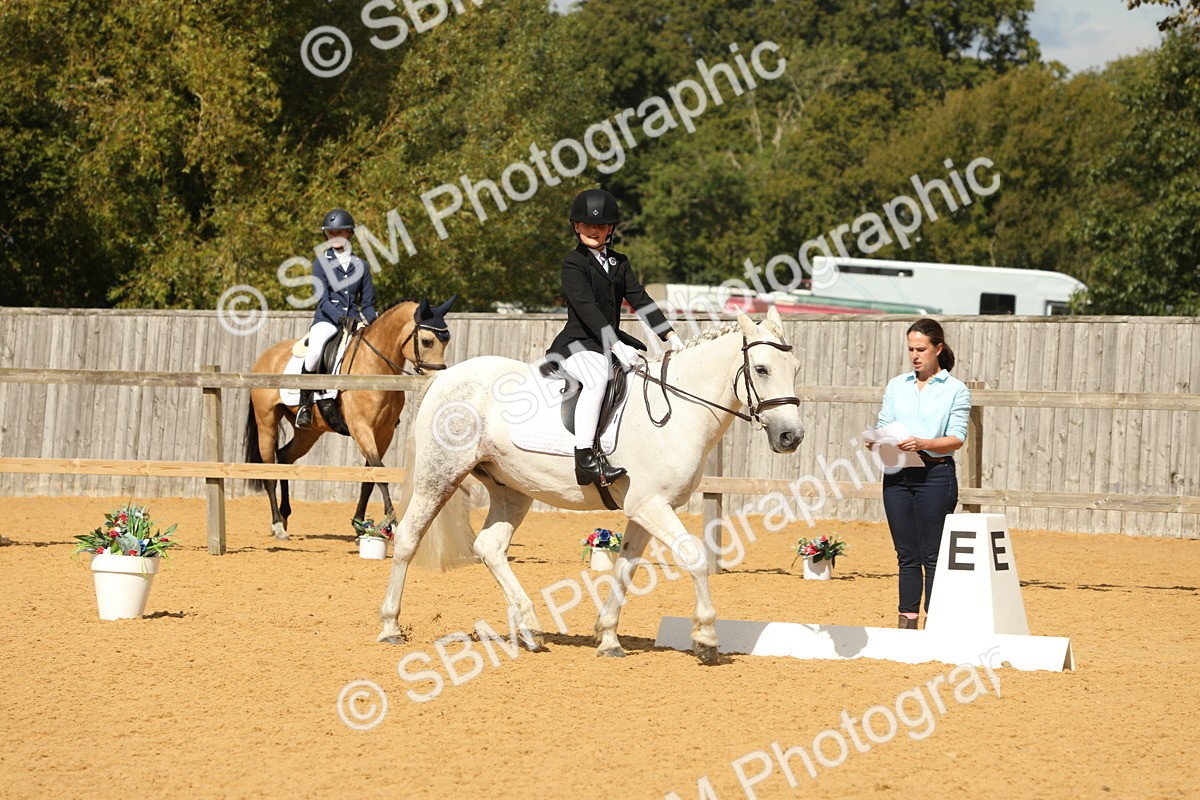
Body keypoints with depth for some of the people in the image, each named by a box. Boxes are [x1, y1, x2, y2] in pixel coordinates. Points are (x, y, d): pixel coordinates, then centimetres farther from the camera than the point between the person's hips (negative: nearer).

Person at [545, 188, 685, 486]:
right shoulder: (573, 263, -7)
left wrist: (669, 334, -6)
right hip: (578, 343, -8)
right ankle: (585, 459, -45)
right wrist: (616, 346, -28)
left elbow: (640, 300, 8)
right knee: (598, 376, -38)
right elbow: (587, 308, -18)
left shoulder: (618, 263, 16)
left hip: (612, 341, 8)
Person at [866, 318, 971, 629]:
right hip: (897, 476, 4)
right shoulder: (896, 385, 13)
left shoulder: (955, 390, 1)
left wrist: (923, 444, -23)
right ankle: (907, 622, 10)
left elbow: (957, 438, -7)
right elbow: (884, 425, 12)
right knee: (906, 555, 7)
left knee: (932, 556, -4)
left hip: (935, 475, -4)